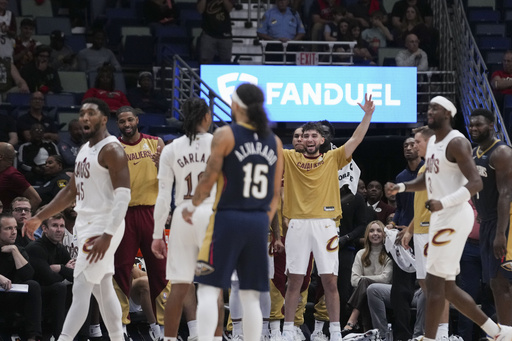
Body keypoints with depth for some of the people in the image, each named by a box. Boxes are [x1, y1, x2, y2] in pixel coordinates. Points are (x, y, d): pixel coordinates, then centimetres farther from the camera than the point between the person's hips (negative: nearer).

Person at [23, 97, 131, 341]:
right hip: (86, 225, 9)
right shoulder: (85, 150, 15)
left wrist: (107, 236, -28)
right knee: (103, 291, 11)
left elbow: (123, 196, -20)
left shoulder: (111, 150, -13)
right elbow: (72, 191, 24)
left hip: (103, 227, -9)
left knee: (80, 290, -12)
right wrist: (39, 218, 21)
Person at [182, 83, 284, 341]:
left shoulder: (225, 135, -7)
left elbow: (209, 180, -6)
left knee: (208, 289, -3)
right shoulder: (274, 142, 8)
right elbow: (276, 192, 10)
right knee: (250, 296, 9)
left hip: (228, 218, -5)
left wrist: (191, 207, 9)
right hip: (259, 222, 5)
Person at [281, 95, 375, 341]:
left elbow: (355, 140, 0)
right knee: (294, 281, 3)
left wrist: (367, 116, -12)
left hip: (324, 225, 0)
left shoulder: (333, 159, 9)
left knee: (330, 281, 0)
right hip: (297, 225, 0)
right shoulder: (290, 159, 10)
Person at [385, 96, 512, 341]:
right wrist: (402, 187, 8)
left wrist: (444, 203, -33)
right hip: (441, 218, 10)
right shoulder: (433, 142, 16)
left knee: (434, 283, -10)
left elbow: (475, 183, -22)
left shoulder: (456, 143, -13)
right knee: (447, 287, 11)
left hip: (454, 217, -10)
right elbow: (426, 180, 28)